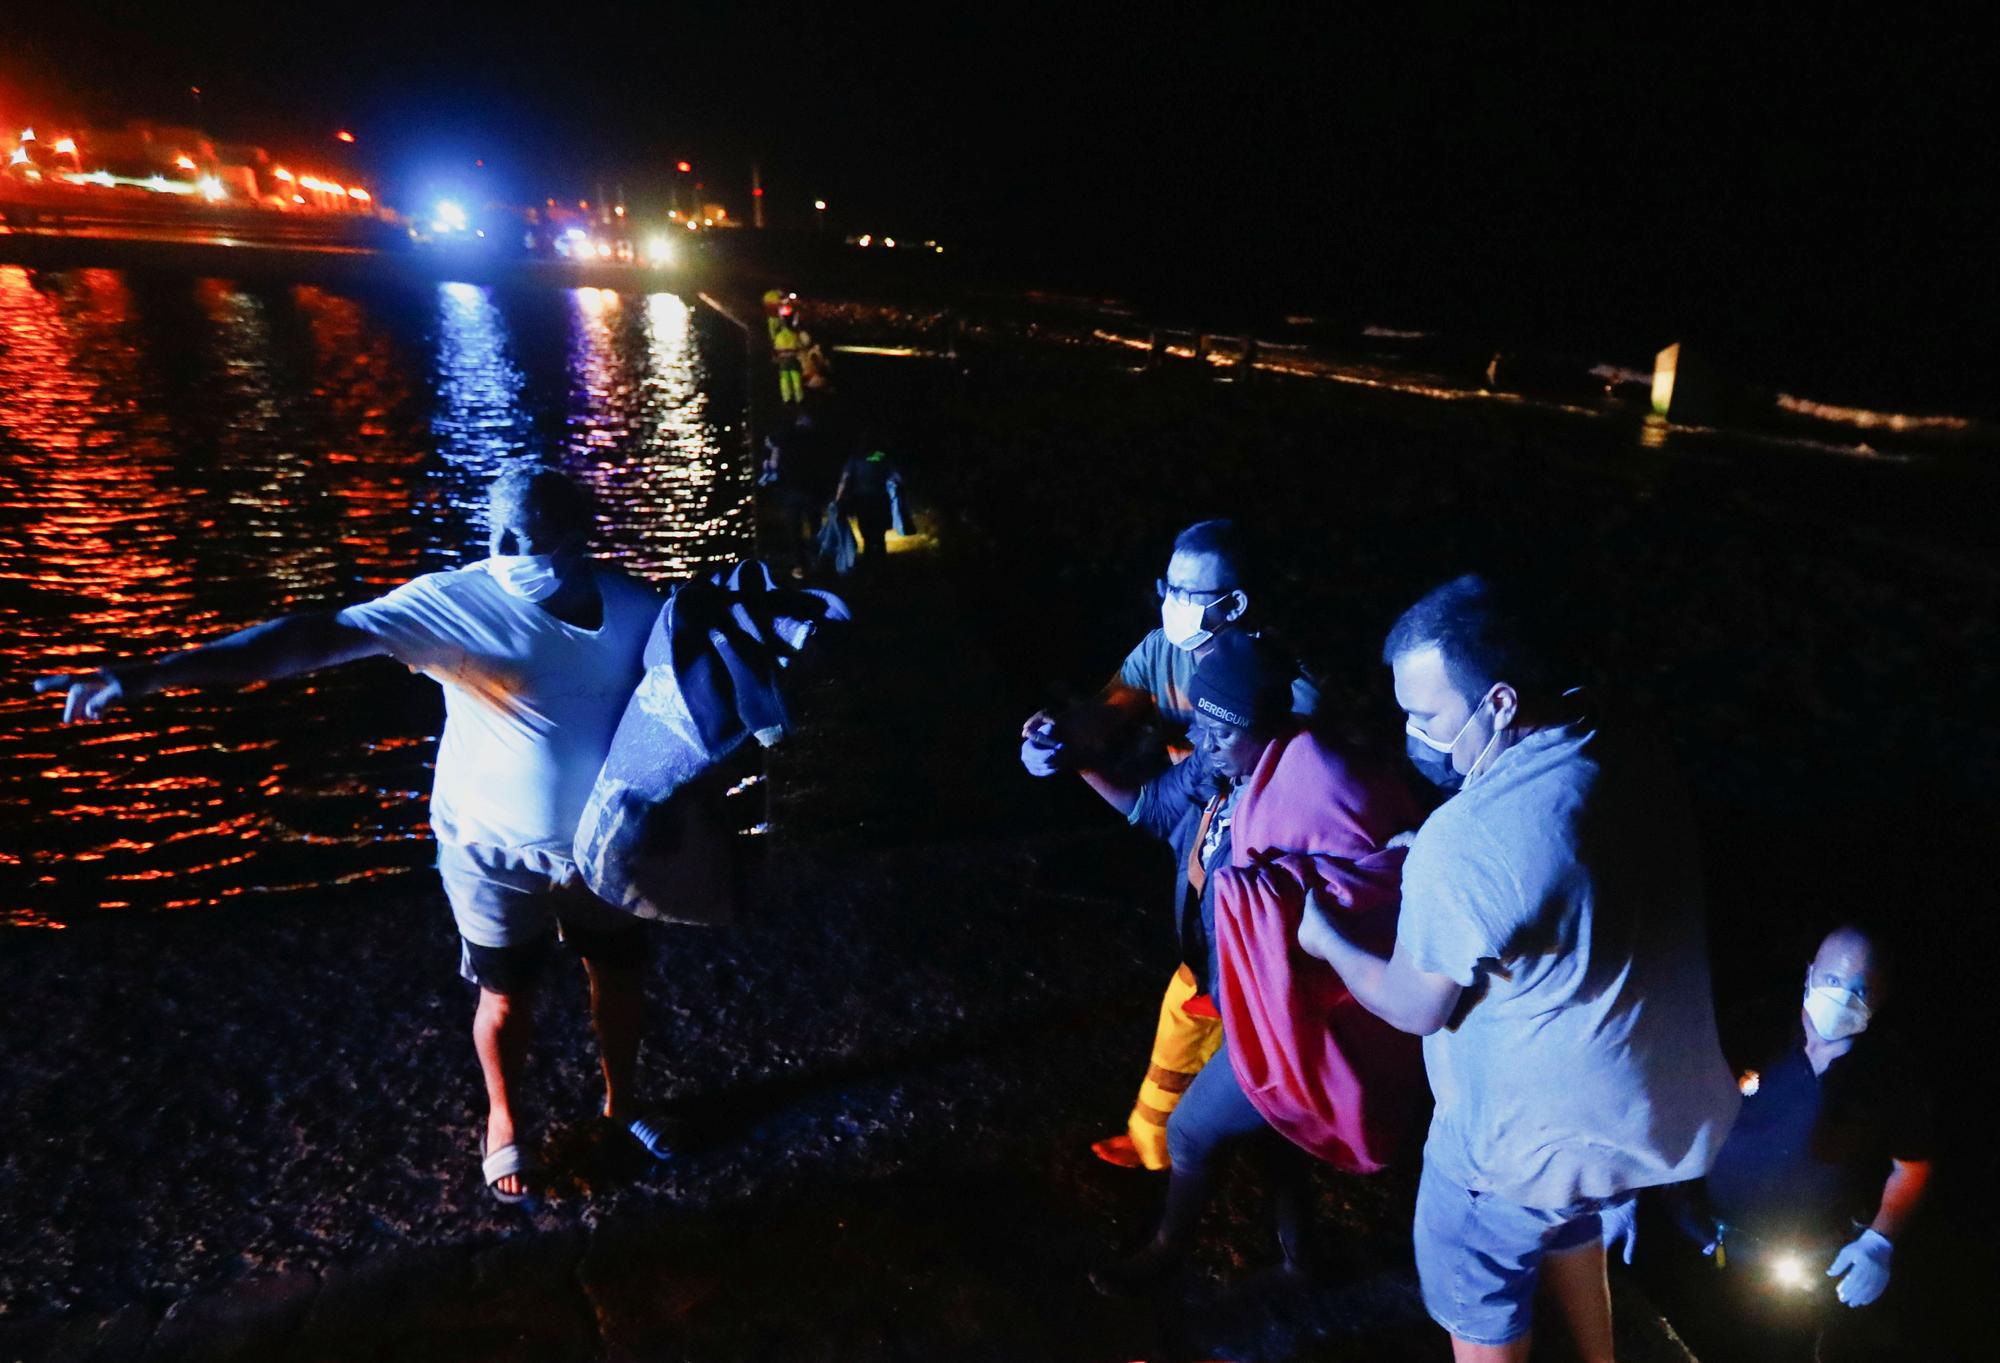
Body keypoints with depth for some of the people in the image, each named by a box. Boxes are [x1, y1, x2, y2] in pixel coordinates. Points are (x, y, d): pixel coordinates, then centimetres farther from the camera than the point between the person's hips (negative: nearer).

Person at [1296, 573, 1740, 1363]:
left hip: (1532, 1136, -7)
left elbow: (1416, 1007, -19)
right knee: (1570, 1234, 35)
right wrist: (1429, 860, 3)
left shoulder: (1464, 841, -35)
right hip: (1649, 1105, 7)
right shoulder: (1631, 762, -11)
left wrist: (1325, 940, -3)